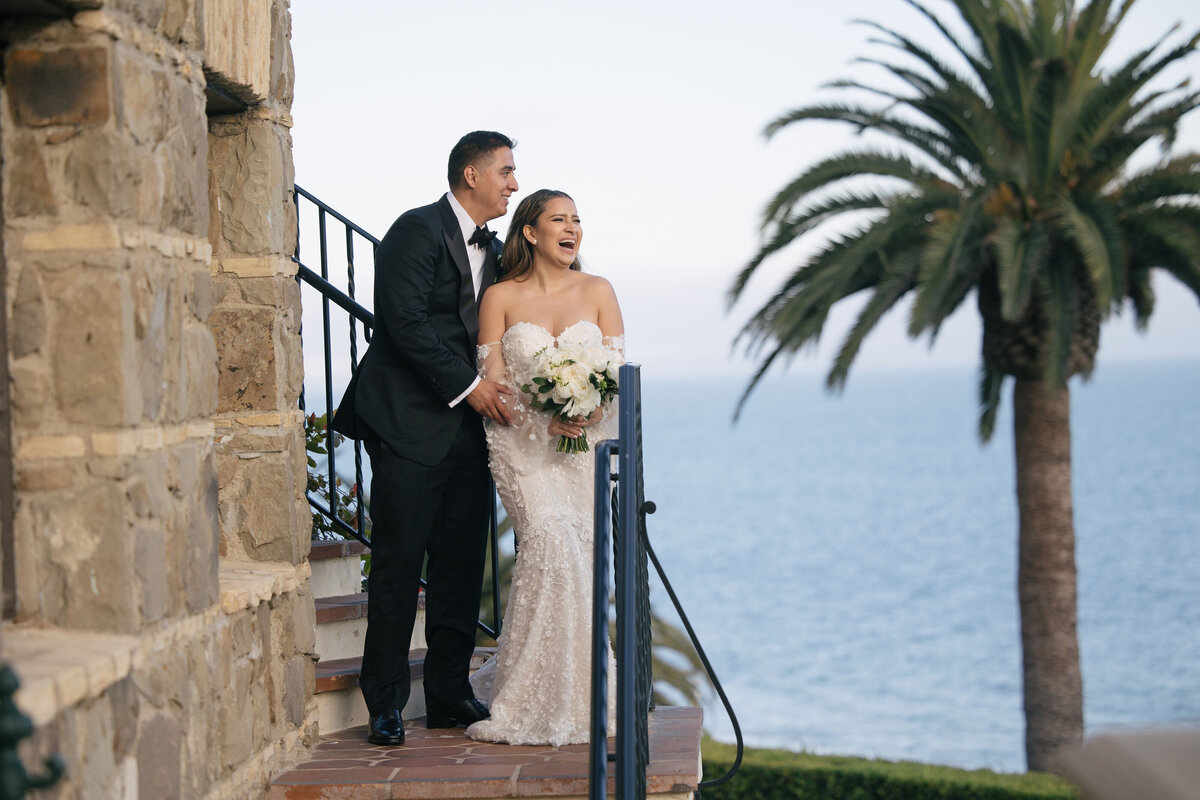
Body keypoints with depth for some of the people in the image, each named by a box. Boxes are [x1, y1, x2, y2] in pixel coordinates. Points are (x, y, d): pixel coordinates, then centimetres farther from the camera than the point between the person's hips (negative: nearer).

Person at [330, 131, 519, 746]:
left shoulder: (493, 250, 19)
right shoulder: (418, 230, -7)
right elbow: (406, 321, -16)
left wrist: (500, 390, 3)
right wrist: (468, 386, -15)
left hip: (468, 429, 8)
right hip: (410, 424, -8)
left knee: (461, 565, 7)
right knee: (398, 565, -4)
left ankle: (449, 695, 15)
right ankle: (385, 704, 3)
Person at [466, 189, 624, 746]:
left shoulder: (597, 292, 11)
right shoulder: (500, 297, 5)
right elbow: (491, 379, -1)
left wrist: (593, 410, -16)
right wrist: (544, 417, -17)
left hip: (589, 443, 2)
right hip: (522, 444, -2)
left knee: (581, 558, -4)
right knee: (551, 544, -20)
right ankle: (545, 699, -10)